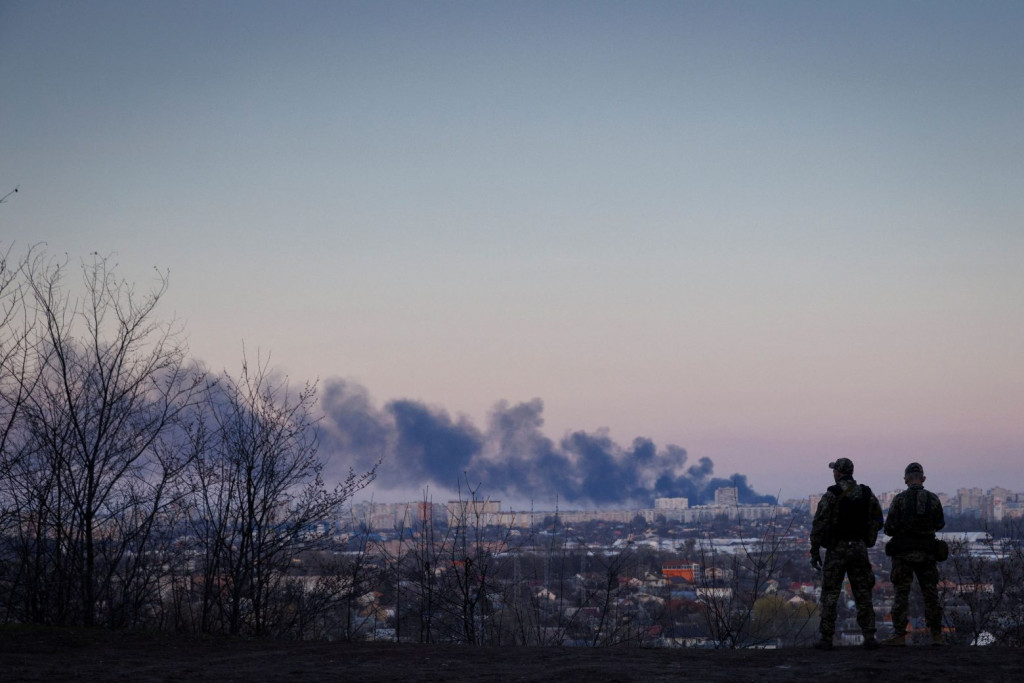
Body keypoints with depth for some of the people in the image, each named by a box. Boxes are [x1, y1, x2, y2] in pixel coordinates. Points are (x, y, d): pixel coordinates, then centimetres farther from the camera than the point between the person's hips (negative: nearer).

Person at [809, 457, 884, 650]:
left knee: (829, 595, 2)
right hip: (860, 548, 4)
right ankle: (869, 637, 3)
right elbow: (878, 520, 11)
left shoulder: (831, 495, -9)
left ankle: (826, 639, 0)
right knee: (863, 594, 8)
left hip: (836, 549, -4)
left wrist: (815, 551, -5)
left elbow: (819, 525, -11)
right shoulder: (867, 494, 5)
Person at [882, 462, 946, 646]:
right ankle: (936, 635, 6)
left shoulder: (900, 499, -8)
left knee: (901, 595, 2)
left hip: (903, 554, -2)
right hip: (926, 554, 2)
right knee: (931, 595, 8)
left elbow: (889, 528, -8)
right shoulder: (933, 499, 0)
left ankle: (900, 636, 0)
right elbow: (939, 524, 14)